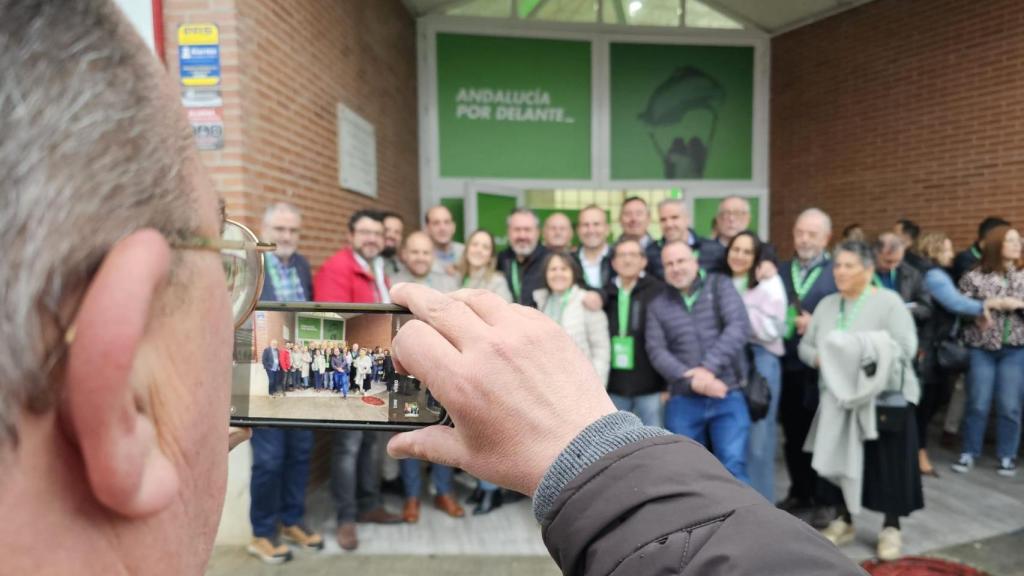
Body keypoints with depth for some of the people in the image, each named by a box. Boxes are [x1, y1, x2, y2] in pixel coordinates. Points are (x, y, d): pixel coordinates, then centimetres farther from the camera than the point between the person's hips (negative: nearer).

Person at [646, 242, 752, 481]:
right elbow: (656, 351, -2)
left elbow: (739, 327, -10)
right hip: (683, 402, 2)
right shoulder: (657, 305, 9)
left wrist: (709, 368, -19)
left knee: (733, 469, -6)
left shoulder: (720, 286, 5)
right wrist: (691, 380, -17)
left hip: (728, 397, -2)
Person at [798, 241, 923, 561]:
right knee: (840, 460, 10)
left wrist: (863, 354, -24)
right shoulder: (827, 304, 8)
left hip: (886, 397, -4)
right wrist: (820, 358, -13)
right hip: (839, 398, 5)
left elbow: (907, 348, -18)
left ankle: (891, 528, 22)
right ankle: (843, 522, 25)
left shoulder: (889, 302, -8)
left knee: (888, 465, 5)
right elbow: (805, 345, 7)